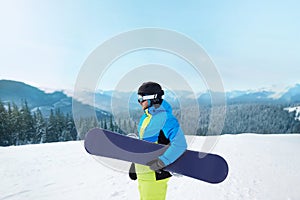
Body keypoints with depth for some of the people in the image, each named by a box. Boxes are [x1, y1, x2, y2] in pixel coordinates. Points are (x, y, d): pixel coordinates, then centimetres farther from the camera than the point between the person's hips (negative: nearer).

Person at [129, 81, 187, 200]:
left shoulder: (165, 118, -19)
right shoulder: (145, 118, 8)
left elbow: (179, 144, -27)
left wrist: (160, 163, -30)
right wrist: (134, 165, 18)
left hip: (155, 173, -9)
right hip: (143, 172, 9)